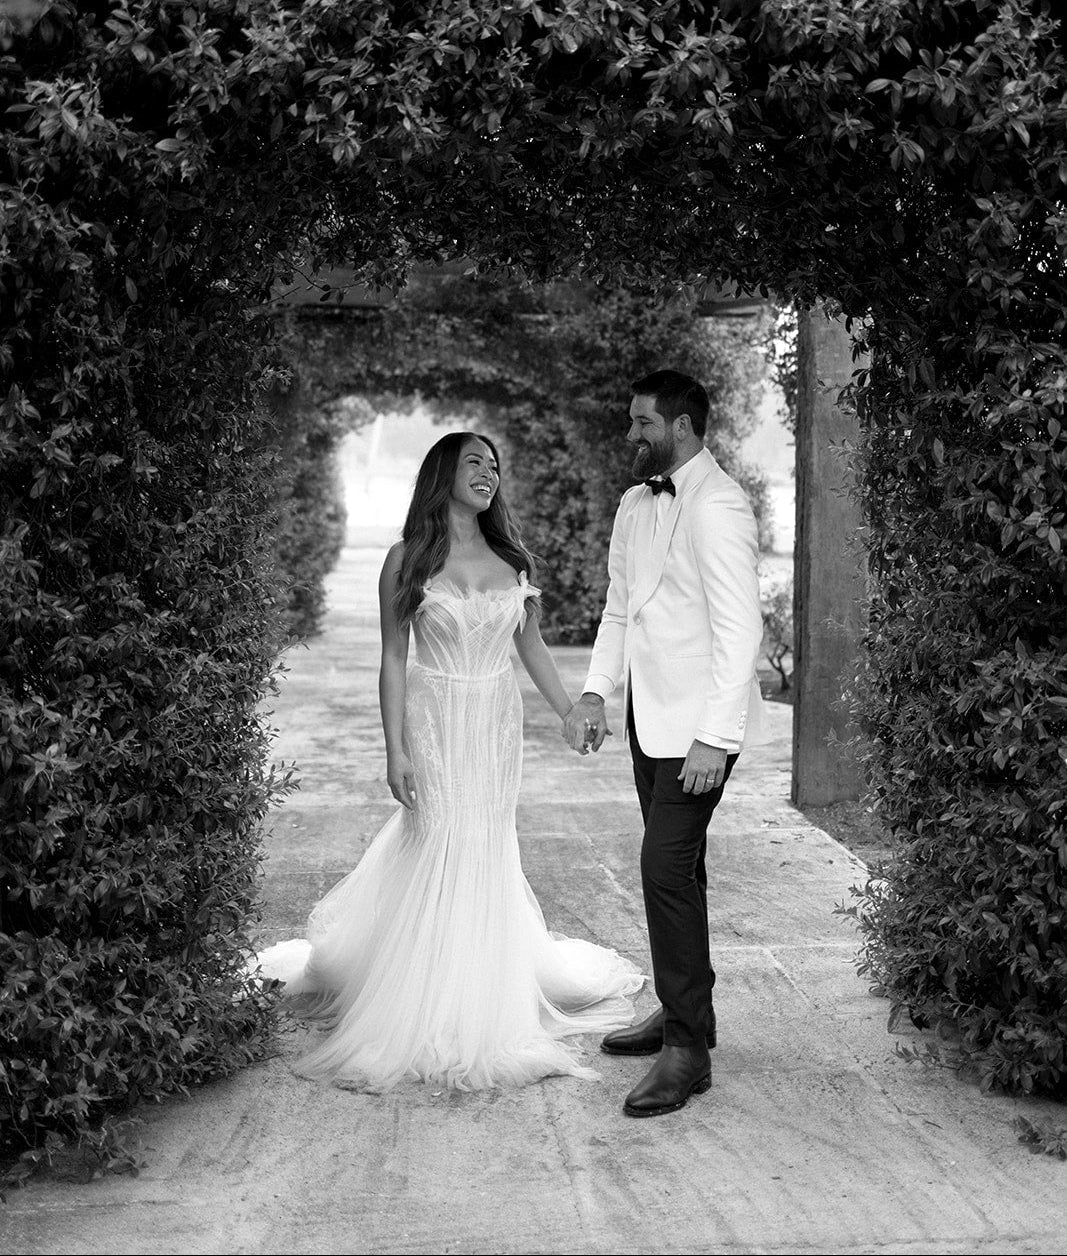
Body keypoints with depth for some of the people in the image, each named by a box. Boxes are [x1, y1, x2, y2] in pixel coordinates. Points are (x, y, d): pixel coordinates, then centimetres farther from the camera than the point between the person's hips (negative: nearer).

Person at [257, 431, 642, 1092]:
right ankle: (433, 1016, 9)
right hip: (435, 720, -4)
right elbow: (393, 660, -5)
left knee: (489, 853, 9)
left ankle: (487, 1004, 24)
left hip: (498, 722, 4)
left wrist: (572, 713, 10)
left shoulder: (513, 557, 6)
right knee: (440, 852, -4)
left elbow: (532, 645, 14)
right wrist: (396, 749, -10)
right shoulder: (408, 560, -4)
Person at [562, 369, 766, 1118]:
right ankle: (684, 1013, 29)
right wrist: (596, 692, 6)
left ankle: (688, 1050, -2)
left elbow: (739, 629, -20)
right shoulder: (636, 505, 12)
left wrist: (716, 739, -23)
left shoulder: (717, 508, -16)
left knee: (668, 868, -11)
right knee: (675, 866, 16)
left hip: (698, 724, -9)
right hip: (649, 714, 9)